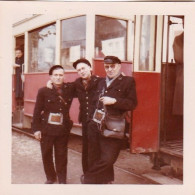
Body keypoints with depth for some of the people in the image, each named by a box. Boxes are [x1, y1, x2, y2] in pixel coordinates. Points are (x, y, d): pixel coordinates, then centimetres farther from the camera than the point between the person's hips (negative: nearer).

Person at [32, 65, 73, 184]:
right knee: (46, 154, 10)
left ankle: (62, 179, 24)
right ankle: (50, 177, 30)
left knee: (61, 155, 9)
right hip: (46, 128, -1)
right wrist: (36, 129, -8)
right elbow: (37, 111, -5)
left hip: (63, 129, 1)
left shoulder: (69, 89, -1)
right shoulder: (43, 91, -6)